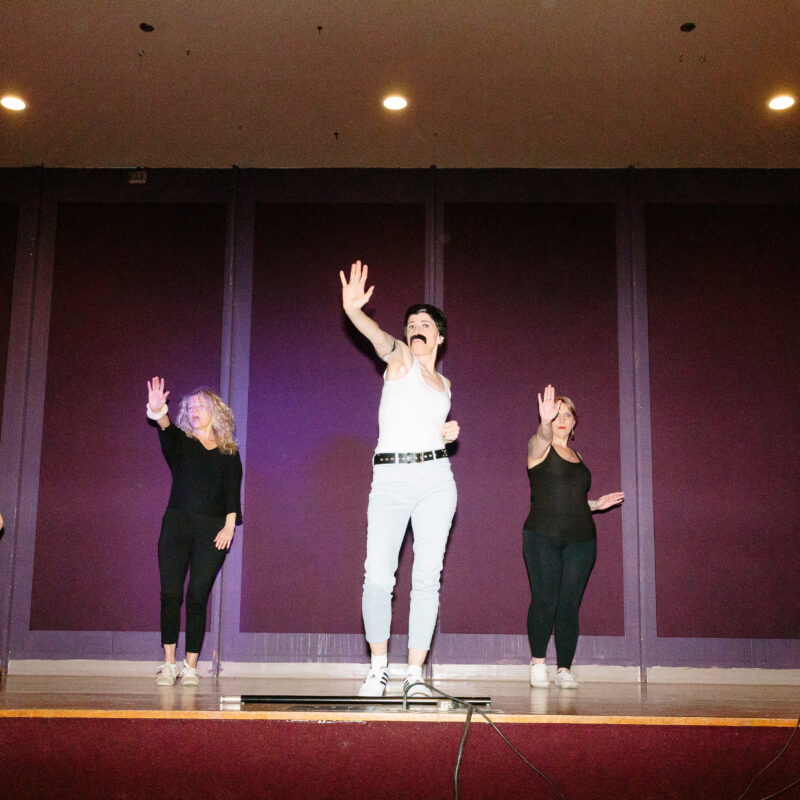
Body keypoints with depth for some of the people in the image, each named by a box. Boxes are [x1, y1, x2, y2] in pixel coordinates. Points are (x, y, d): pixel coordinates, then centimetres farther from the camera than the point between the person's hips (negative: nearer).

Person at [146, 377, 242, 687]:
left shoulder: (229, 454, 12)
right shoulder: (181, 443, 11)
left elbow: (233, 494, 4)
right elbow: (167, 431, -12)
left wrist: (229, 525, -11)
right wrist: (157, 412, -34)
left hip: (212, 530, -1)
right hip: (177, 524, 1)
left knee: (197, 597, -4)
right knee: (170, 594, -6)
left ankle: (190, 666, 3)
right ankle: (168, 664, 1)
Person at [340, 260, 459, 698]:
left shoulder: (443, 383, 19)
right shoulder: (400, 358, 6)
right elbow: (380, 339, -18)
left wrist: (447, 434, 9)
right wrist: (353, 311, -39)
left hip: (435, 479, 4)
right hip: (390, 481, -4)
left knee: (427, 577, 0)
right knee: (377, 577, -10)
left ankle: (415, 674, 8)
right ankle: (377, 669, 9)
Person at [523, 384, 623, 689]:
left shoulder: (577, 456, 21)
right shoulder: (540, 446, 2)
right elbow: (541, 437, -25)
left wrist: (596, 504, 15)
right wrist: (545, 422, -45)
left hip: (580, 538, 5)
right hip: (543, 536, -5)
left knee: (569, 605, 1)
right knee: (544, 601, -10)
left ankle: (564, 669, 8)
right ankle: (538, 663, 7)